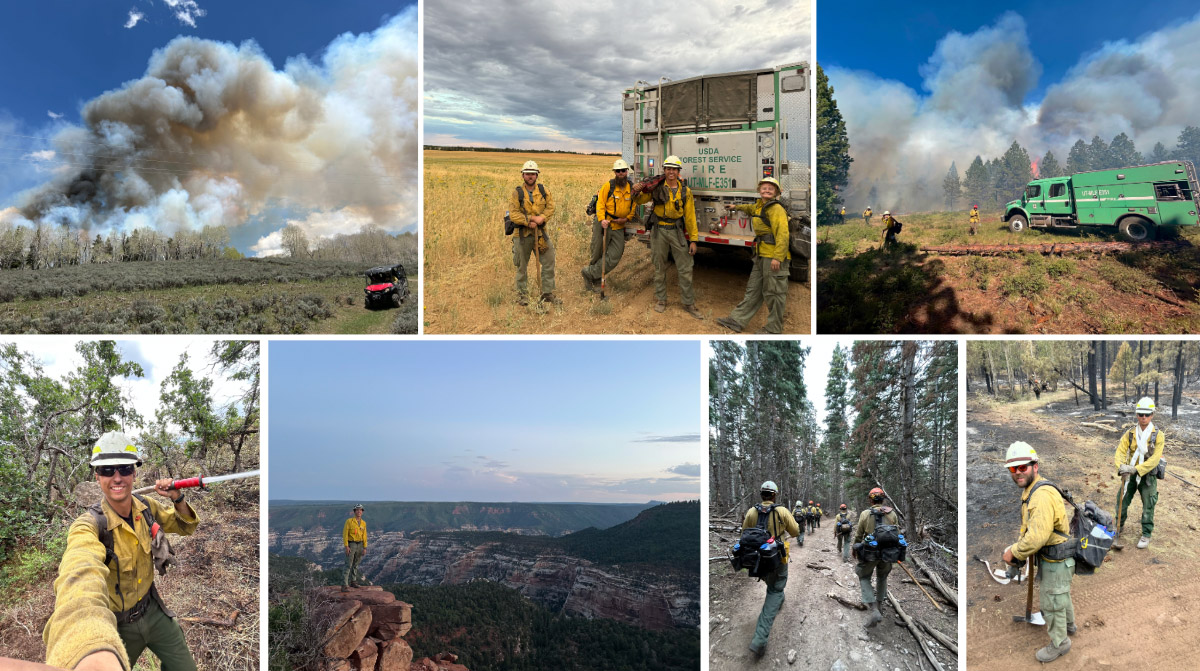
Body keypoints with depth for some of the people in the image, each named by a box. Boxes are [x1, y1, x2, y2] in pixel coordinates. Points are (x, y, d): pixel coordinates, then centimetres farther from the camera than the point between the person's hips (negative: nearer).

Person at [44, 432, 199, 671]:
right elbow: (81, 574, -52)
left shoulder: (145, 506, -9)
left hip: (152, 609, 5)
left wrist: (177, 499, -18)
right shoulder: (89, 526, -29)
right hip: (117, 623, -5)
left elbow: (185, 526, 8)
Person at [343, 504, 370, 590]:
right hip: (351, 545, -5)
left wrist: (365, 548, 4)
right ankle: (344, 585, -14)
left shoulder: (363, 523, 6)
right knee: (348, 565, -11)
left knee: (356, 564, 14)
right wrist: (346, 546, -17)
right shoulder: (349, 521, -9)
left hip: (359, 545, 5)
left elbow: (364, 536, 9)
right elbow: (345, 534, -11)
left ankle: (353, 581, 26)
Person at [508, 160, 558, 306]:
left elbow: (550, 207, -1)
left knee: (549, 262, 1)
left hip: (541, 233, 3)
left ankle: (548, 294, 12)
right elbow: (513, 214, -11)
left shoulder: (543, 190, 6)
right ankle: (522, 295, 20)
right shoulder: (517, 193, -4)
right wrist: (528, 222, -19)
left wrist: (542, 218, -18)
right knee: (522, 266, 7)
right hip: (522, 234, -3)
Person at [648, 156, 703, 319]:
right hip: (659, 230, 0)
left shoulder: (685, 191, 1)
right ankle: (661, 300, 23)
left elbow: (690, 216, 1)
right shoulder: (657, 188, -2)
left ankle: (688, 304, 10)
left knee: (685, 269, 0)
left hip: (677, 231, 1)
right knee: (659, 268, 9)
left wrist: (693, 239, -2)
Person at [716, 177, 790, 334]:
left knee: (773, 294, -3)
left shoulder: (776, 209, -11)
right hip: (762, 256, 10)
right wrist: (736, 207, 60)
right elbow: (751, 209, 45)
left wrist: (777, 257, -27)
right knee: (753, 290, 13)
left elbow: (782, 234, -20)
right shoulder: (760, 206, 18)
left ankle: (774, 329, 6)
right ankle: (737, 321, 17)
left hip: (775, 257, -10)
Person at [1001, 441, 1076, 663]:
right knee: (1061, 594, 29)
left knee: (1051, 602, 6)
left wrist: (1014, 553, -21)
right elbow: (1030, 528, 14)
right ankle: (1068, 625, 51)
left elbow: (1038, 536, -34)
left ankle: (1059, 643, 23)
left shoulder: (1042, 495, -31)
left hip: (1056, 560, -10)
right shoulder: (1031, 490, 4)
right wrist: (1019, 547, 1)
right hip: (1051, 556, 10)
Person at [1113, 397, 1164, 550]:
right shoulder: (1130, 434, -1)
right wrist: (1121, 466, -31)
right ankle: (1119, 527, 19)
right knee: (1122, 501, 2)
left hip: (1148, 475, -2)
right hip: (1130, 474, 2)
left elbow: (1155, 459, -19)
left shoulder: (1158, 435, -10)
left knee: (1148, 506, 5)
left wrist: (1136, 469, -30)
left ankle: (1146, 534, 20)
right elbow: (1120, 452, -10)